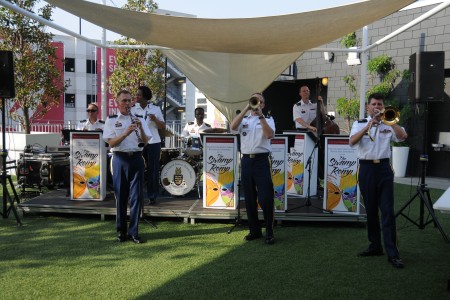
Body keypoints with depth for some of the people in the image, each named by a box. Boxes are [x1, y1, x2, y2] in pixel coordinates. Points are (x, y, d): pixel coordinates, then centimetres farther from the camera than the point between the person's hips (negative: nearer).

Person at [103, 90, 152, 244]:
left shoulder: (139, 119, 11)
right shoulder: (111, 120, 5)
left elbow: (145, 141, 2)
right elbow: (111, 143, -7)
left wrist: (140, 128, -16)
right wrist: (126, 133, -21)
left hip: (136, 158, 2)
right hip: (120, 159, -2)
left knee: (137, 196, 0)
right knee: (121, 196, 4)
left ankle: (133, 232, 8)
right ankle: (121, 231, 16)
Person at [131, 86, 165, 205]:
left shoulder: (155, 109, 3)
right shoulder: (132, 110, 6)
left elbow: (163, 126, 3)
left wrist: (155, 119, -14)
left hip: (153, 143, -1)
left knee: (153, 170, 2)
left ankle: (152, 196, 11)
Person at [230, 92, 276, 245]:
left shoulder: (268, 119, 10)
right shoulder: (243, 119, 15)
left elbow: (269, 135, -11)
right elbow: (233, 127, -8)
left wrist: (260, 116, -16)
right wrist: (246, 109, -11)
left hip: (261, 160, -3)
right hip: (246, 160, 3)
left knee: (266, 198, -8)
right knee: (249, 198, 8)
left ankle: (269, 232, 3)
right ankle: (254, 230, 19)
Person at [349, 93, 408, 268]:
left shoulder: (388, 125, 10)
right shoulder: (360, 124, 8)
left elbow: (403, 137, -7)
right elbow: (352, 142, -10)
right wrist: (369, 125, -17)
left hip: (384, 169, -1)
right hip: (366, 169, 1)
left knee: (387, 211, -6)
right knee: (371, 210, 9)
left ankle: (392, 253, -6)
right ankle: (375, 246, 21)